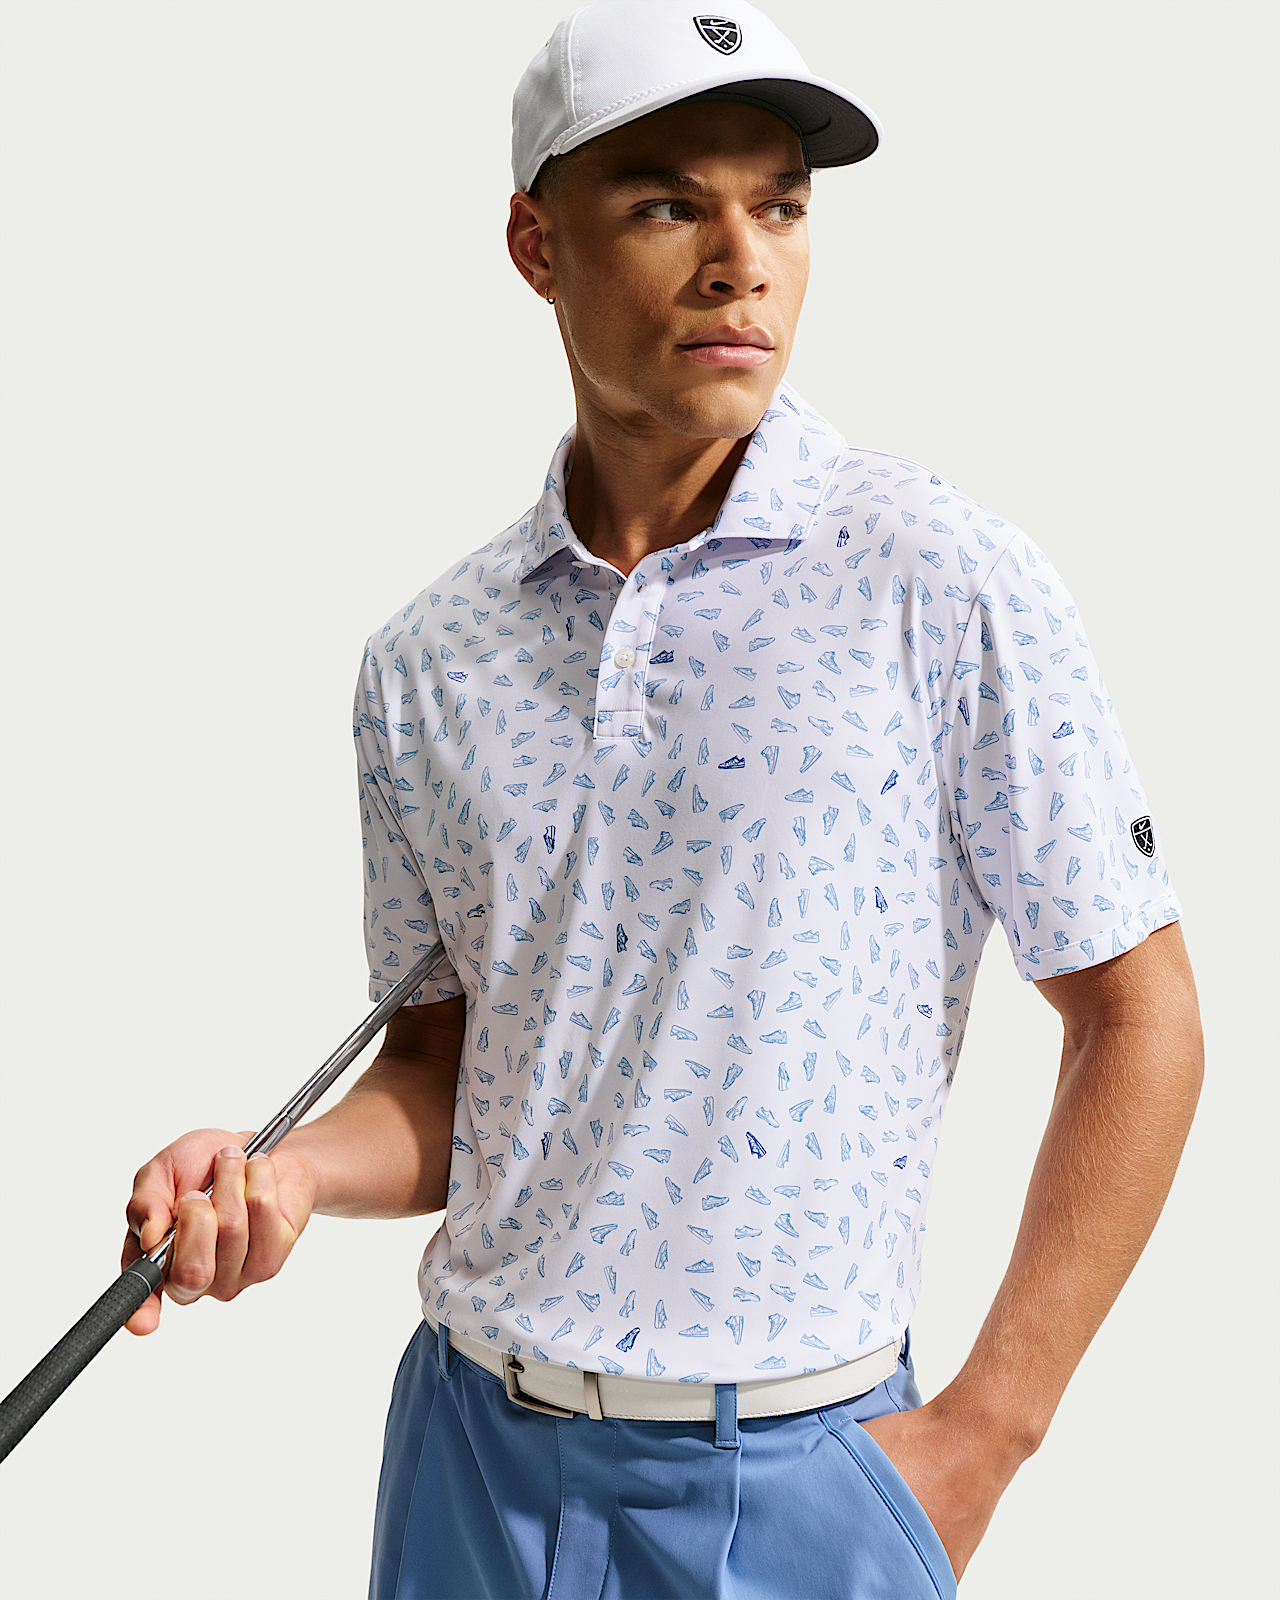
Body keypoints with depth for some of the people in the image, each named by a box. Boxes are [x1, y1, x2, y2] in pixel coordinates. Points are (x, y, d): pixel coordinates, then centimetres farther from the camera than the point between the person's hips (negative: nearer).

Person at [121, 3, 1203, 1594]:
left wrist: (976, 1443, -8)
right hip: (469, 1450, 4)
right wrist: (289, 1177, -11)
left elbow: (1138, 1020, -7)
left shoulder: (947, 585, -10)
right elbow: (448, 1057, 10)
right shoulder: (428, 658, 2)